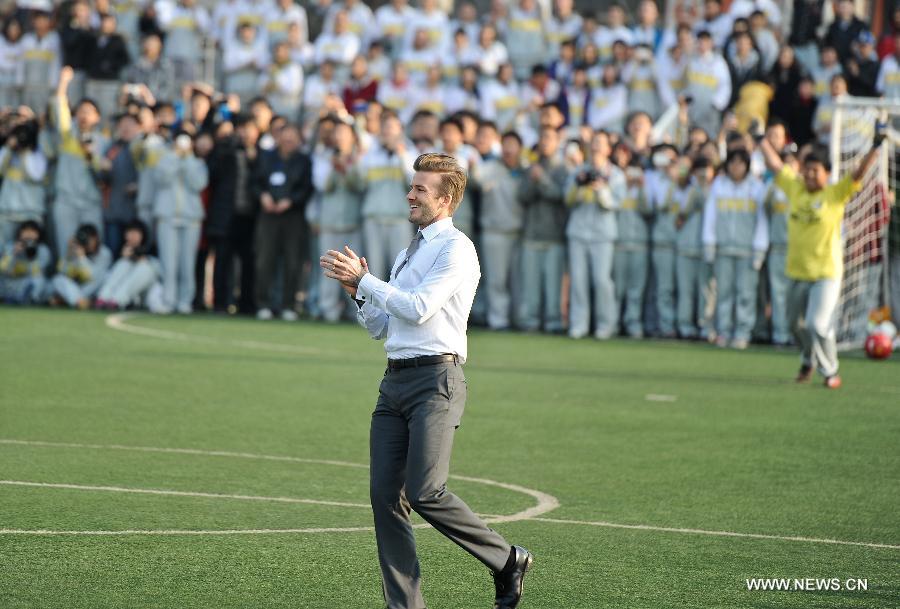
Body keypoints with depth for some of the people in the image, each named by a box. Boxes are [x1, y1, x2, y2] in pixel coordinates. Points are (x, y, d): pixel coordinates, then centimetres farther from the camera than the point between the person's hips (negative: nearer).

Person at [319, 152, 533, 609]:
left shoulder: (455, 249, -4)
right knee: (385, 495, -2)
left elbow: (419, 308, -15)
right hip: (395, 381, 8)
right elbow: (380, 327, 26)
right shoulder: (407, 254, 24)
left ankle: (508, 562, 1)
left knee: (425, 493, -17)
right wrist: (357, 291, 9)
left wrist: (364, 280, -8)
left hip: (436, 379, -8)